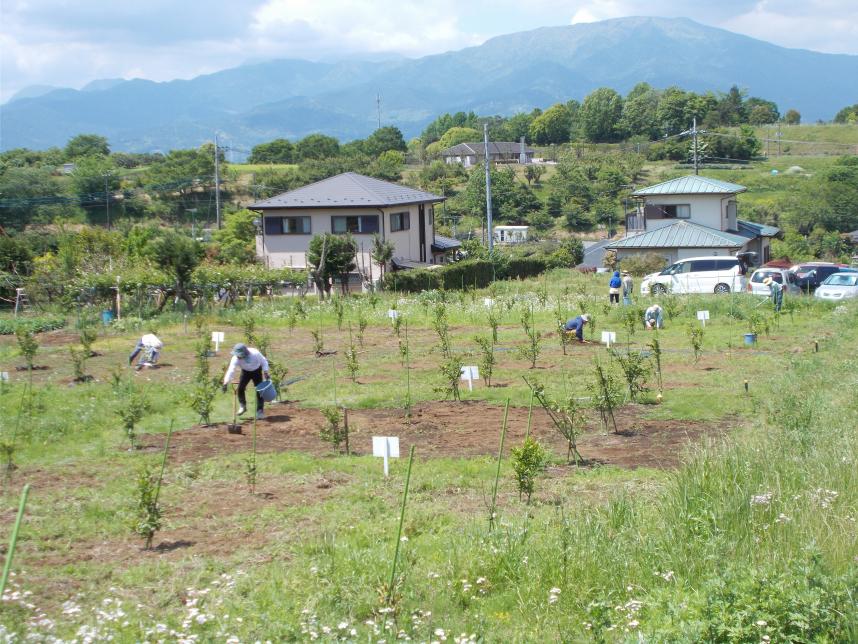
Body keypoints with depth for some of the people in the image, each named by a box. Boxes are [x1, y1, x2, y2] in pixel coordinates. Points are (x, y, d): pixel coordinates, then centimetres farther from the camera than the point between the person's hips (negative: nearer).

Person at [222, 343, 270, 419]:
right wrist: (226, 383, -48)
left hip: (256, 371, -2)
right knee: (240, 388, -11)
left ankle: (259, 411, 4)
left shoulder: (255, 354, -35)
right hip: (245, 371, 2)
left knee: (259, 391, -7)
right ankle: (242, 406, 13)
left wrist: (265, 372, -24)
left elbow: (264, 361, -17)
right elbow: (231, 370, -39)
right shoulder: (236, 358, -32)